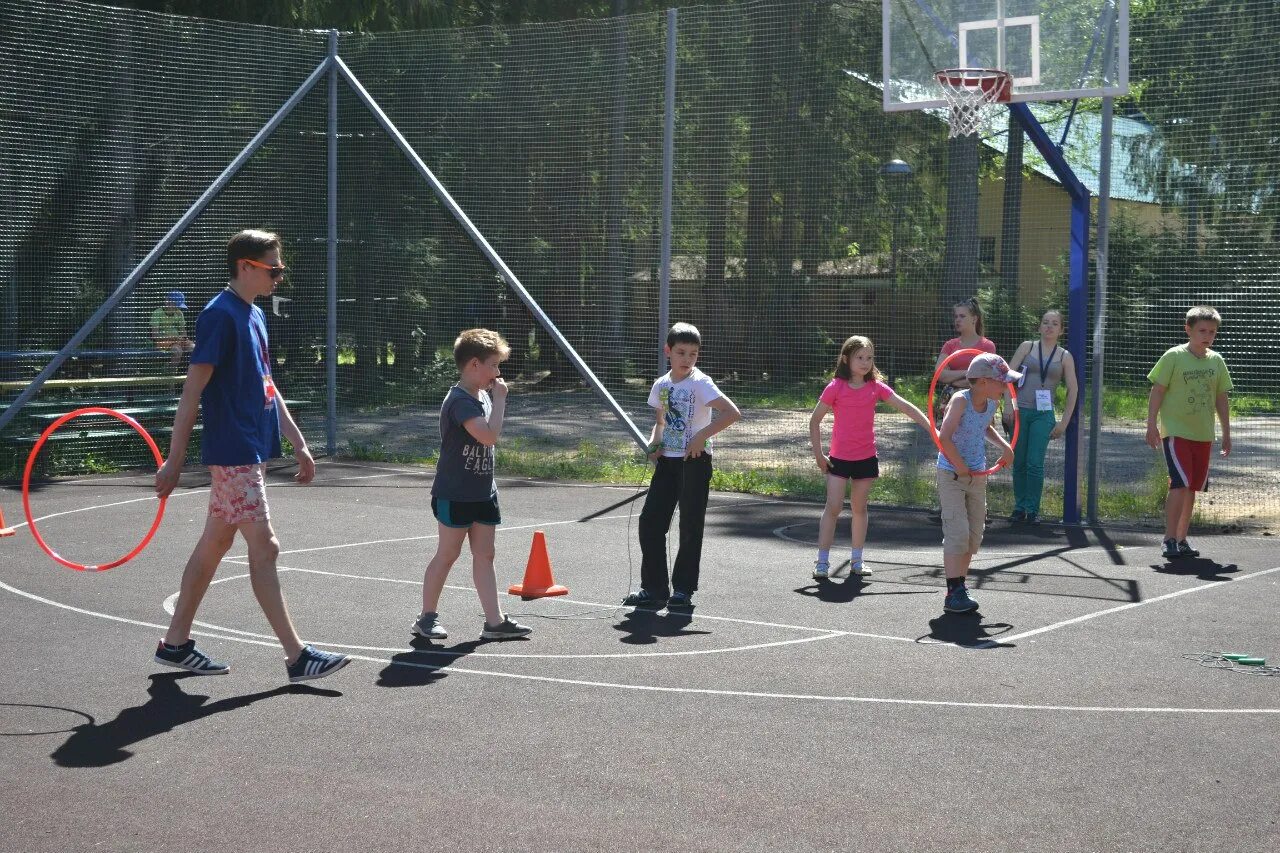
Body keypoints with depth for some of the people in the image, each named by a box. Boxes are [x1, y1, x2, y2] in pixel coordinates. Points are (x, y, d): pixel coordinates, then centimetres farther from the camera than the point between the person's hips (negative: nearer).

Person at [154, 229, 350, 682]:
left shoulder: (255, 316, 14)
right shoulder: (220, 315, -14)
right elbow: (192, 391, -16)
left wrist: (299, 443, 20)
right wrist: (174, 461, -17)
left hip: (252, 450, 9)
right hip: (233, 453, -9)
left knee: (214, 544, 13)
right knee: (264, 548, -7)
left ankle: (175, 642, 22)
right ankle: (297, 657, -3)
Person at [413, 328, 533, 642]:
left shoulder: (484, 396, 11)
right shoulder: (459, 400, -19)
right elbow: (489, 436, -30)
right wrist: (500, 399, -22)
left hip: (483, 492, 8)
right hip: (454, 495, -8)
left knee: (484, 555, 7)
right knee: (447, 555, 1)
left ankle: (495, 621, 7)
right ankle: (427, 616, 14)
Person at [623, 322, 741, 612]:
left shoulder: (700, 383, -11)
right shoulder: (661, 385, 7)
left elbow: (732, 413, -20)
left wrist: (702, 436, -22)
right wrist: (654, 442, 1)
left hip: (695, 460, -6)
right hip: (667, 461, 6)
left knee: (690, 526, 1)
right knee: (650, 521, 1)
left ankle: (683, 589, 12)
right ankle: (654, 588, 11)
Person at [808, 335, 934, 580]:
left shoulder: (876, 387, -2)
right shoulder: (835, 388, -9)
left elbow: (907, 408, -5)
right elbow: (815, 420, -2)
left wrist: (932, 430, -13)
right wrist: (818, 454, -5)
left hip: (866, 458, 3)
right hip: (839, 458, -3)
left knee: (859, 508, 11)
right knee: (833, 507, -6)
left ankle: (857, 559, 20)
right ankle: (822, 561, -1)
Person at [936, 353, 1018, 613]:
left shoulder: (992, 403, 2)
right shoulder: (961, 400, -20)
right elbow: (944, 438, -27)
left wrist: (1004, 445, 9)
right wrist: (961, 467, -21)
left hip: (977, 476, 7)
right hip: (951, 475, -7)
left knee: (974, 536, 9)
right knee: (958, 533, -12)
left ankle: (960, 589, 18)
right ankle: (953, 594, -7)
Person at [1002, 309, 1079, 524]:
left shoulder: (1065, 357, 7)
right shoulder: (1027, 347, 7)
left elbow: (1073, 390, 7)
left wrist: (1064, 422, 2)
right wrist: (1008, 405, -7)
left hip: (1043, 415, -1)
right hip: (1019, 411, 1)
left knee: (1035, 464, -8)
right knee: (1019, 463, 4)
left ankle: (1033, 510, 0)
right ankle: (1020, 508, 13)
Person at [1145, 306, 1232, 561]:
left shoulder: (1216, 361, 8)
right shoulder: (1173, 356, -6)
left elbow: (1221, 398, 15)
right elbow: (1157, 391, -5)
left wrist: (1226, 433, 14)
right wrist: (1151, 425, -11)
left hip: (1203, 435, 5)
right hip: (1175, 432, -5)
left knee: (1191, 488, 9)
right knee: (1180, 484, -16)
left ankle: (1182, 540, 19)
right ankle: (1169, 541, -12)